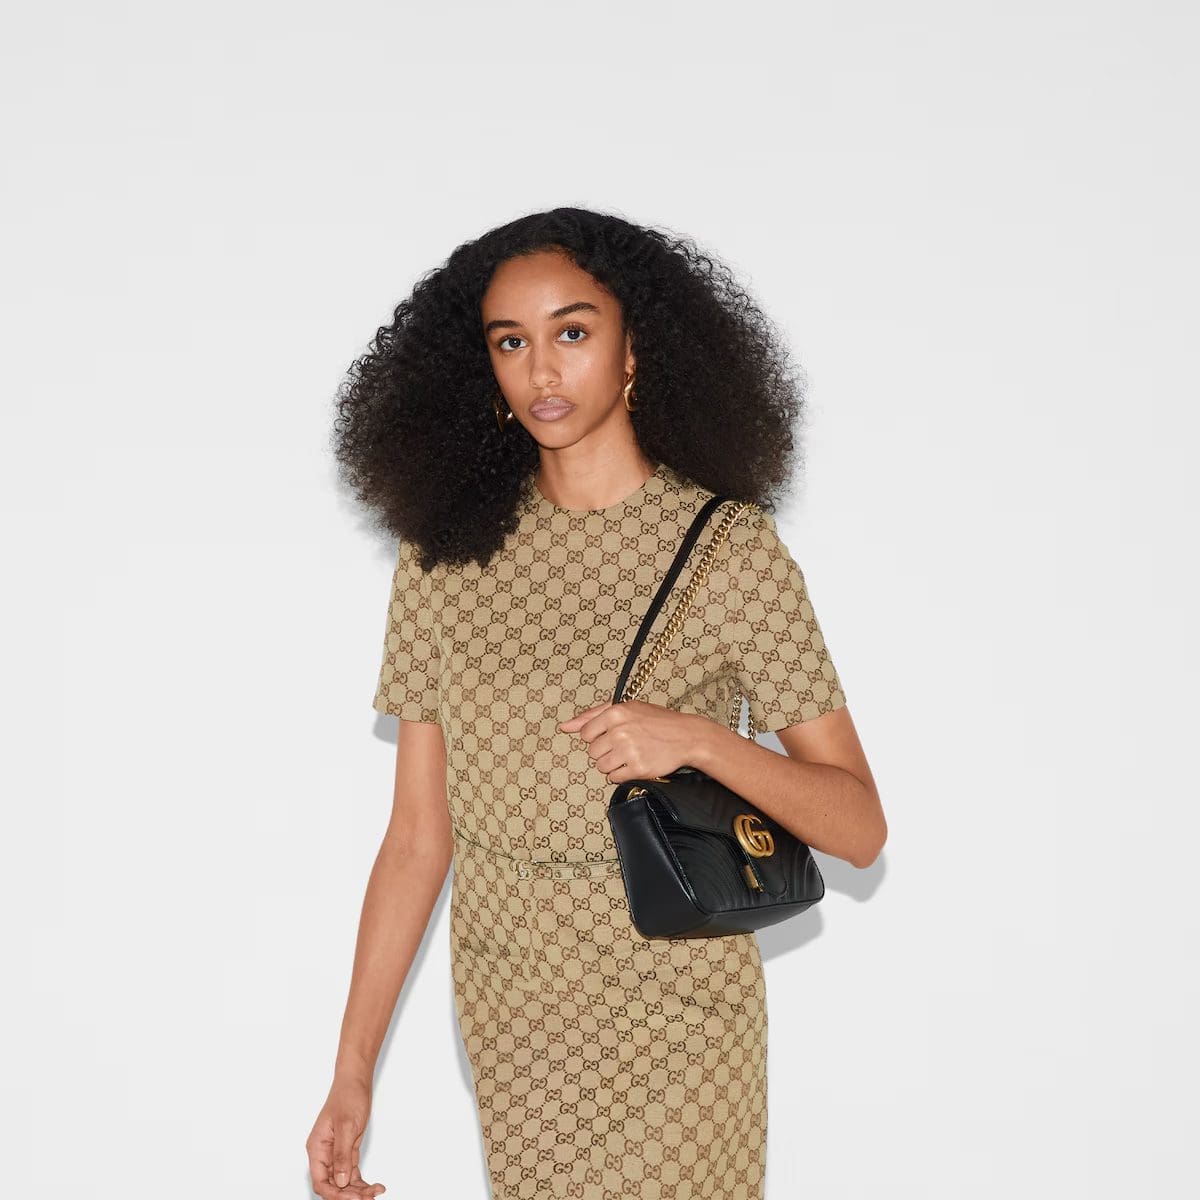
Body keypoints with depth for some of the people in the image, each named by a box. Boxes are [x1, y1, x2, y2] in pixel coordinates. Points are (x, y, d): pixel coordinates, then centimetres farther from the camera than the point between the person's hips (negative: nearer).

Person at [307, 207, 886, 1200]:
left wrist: (697, 738, -27)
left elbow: (860, 828, -11)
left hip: (672, 1015, -2)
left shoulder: (729, 549, -10)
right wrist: (353, 1069, -3)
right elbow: (418, 836, -1)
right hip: (506, 1012, 3)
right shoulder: (445, 556, -3)